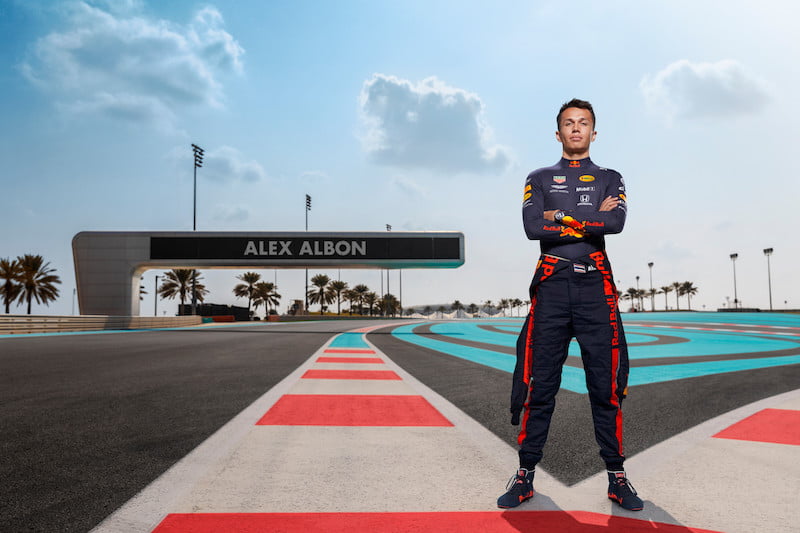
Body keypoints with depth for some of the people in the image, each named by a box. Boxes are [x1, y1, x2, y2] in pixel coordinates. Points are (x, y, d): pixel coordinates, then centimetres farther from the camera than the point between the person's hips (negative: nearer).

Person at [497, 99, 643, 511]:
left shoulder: (610, 179, 16)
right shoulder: (539, 179, 15)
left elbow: (616, 222, -5)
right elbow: (532, 227, -4)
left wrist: (562, 217, -5)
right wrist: (592, 221, -4)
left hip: (596, 287, 1)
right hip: (551, 286, 0)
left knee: (606, 383, 1)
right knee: (539, 384, -1)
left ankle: (616, 476, 12)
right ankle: (525, 475, 9)